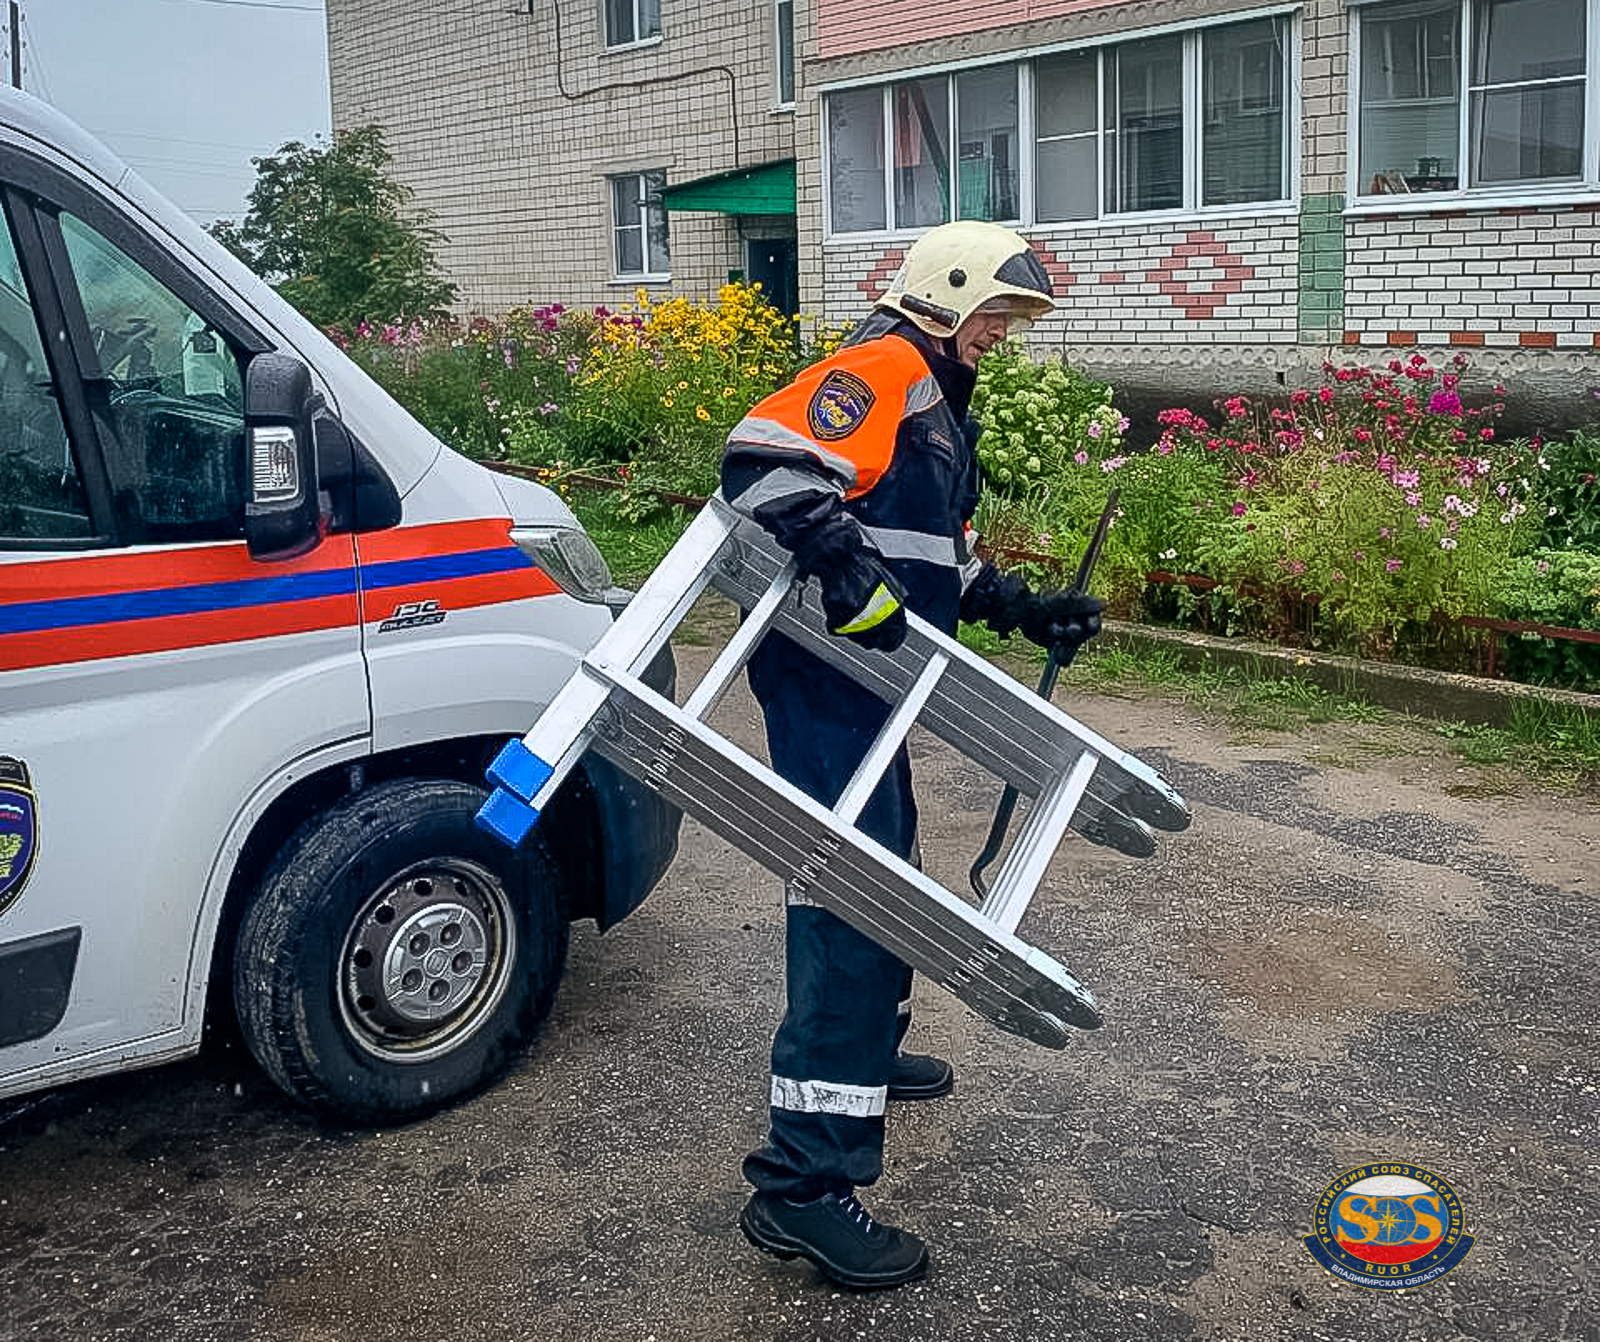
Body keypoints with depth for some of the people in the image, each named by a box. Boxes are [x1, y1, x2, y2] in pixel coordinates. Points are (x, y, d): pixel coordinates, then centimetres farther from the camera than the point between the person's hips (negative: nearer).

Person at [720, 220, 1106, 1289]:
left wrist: (1026, 610, 18)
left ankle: (867, 1052, 47)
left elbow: (941, 563, 29)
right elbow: (763, 461, -25)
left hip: (868, 677, 11)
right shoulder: (883, 369, -10)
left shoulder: (939, 406, 24)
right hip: (825, 674, -11)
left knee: (885, 866, 25)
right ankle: (805, 1182, -14)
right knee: (854, 894, -15)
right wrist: (848, 566, -35)